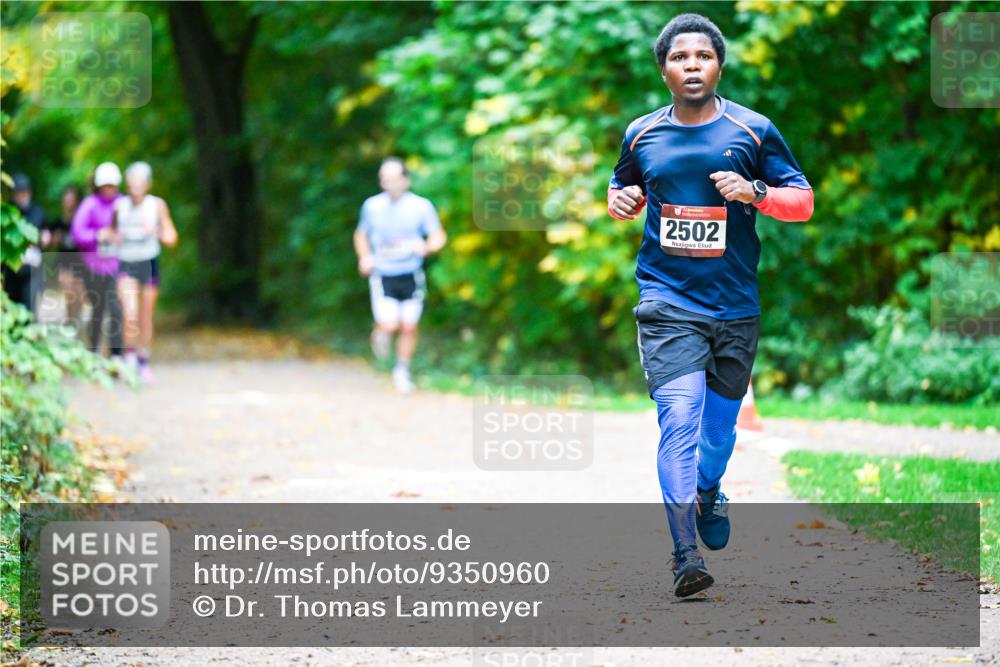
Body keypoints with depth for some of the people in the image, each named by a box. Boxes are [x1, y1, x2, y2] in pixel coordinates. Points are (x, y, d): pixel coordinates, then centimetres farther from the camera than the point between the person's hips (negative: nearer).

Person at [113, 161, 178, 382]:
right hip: (126, 264, 0)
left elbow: (171, 239, -1)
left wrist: (156, 232, -20)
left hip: (149, 264, 0)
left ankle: (144, 363, 24)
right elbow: (113, 231, 19)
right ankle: (130, 357, 2)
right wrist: (114, 237, -4)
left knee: (146, 317, 8)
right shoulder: (120, 206, 3)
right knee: (130, 315, -18)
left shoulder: (157, 205, -1)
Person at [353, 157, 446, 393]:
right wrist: (364, 256, -4)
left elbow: (439, 237, -3)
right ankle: (381, 332, 22)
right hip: (382, 275, 0)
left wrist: (425, 247, -26)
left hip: (411, 276, 0)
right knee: (389, 325, -15)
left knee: (409, 328, 4)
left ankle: (402, 370, 26)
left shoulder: (421, 206, -6)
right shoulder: (372, 206, -1)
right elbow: (361, 234, 15)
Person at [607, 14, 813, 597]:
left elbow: (804, 201, 3)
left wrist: (756, 193, -16)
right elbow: (622, 191, 24)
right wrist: (621, 200, 0)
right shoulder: (642, 135, 6)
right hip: (668, 302, -1)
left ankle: (709, 494, 47)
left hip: (736, 306, 1)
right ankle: (686, 555, -20)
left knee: (721, 421, 14)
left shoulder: (754, 131, 1)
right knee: (679, 419, -17)